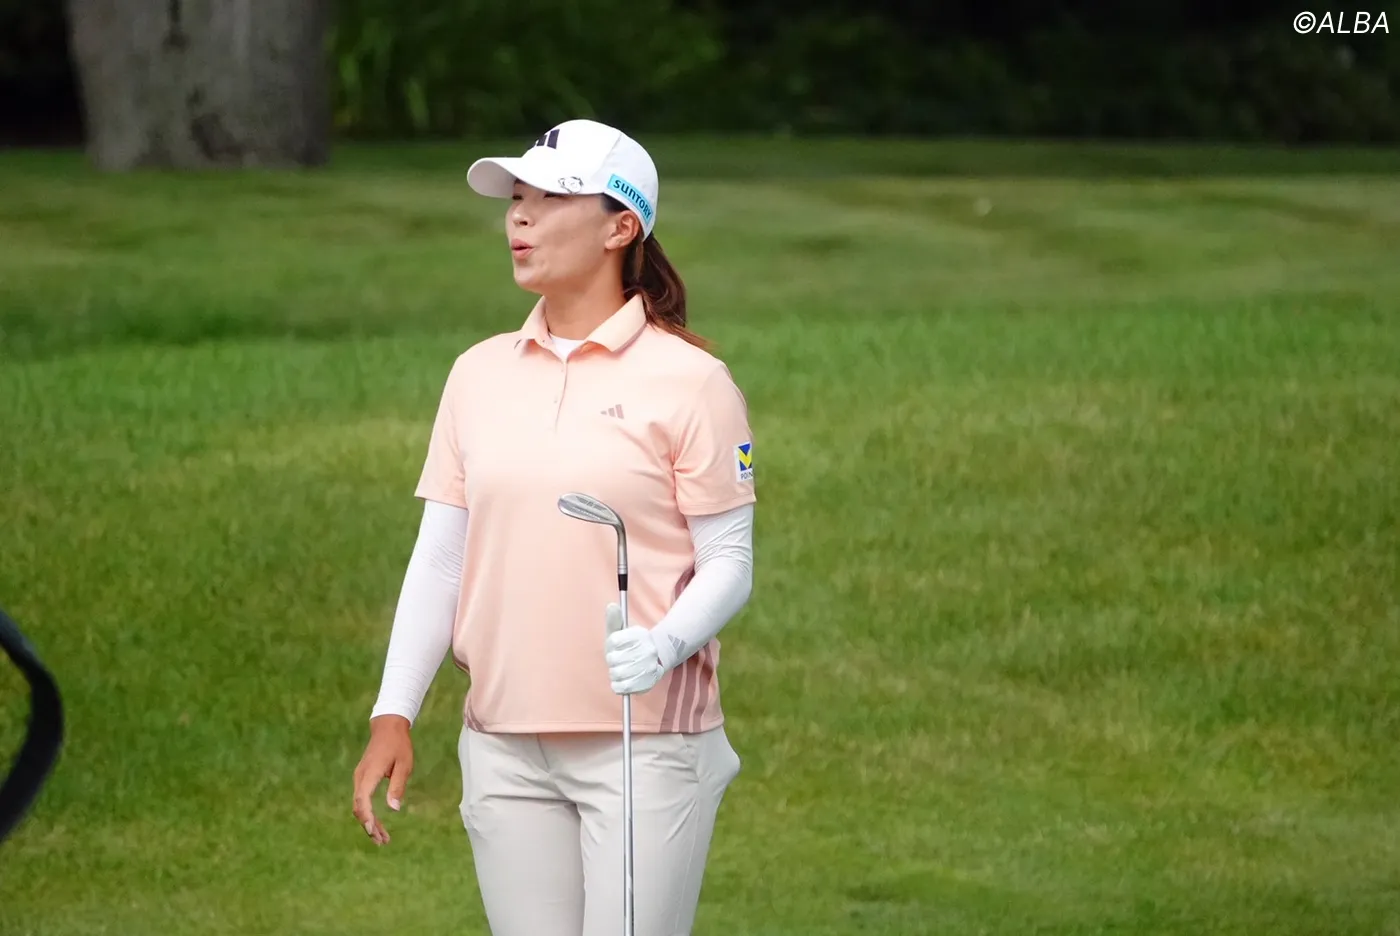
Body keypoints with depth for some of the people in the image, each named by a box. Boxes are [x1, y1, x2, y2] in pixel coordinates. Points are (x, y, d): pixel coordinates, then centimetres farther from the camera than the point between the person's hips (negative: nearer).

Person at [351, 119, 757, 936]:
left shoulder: (689, 379, -5)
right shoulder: (480, 374, 10)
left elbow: (730, 562, -5)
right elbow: (439, 558, 10)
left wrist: (661, 648, -24)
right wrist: (395, 714, 1)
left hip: (645, 744, -5)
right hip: (504, 746, 5)